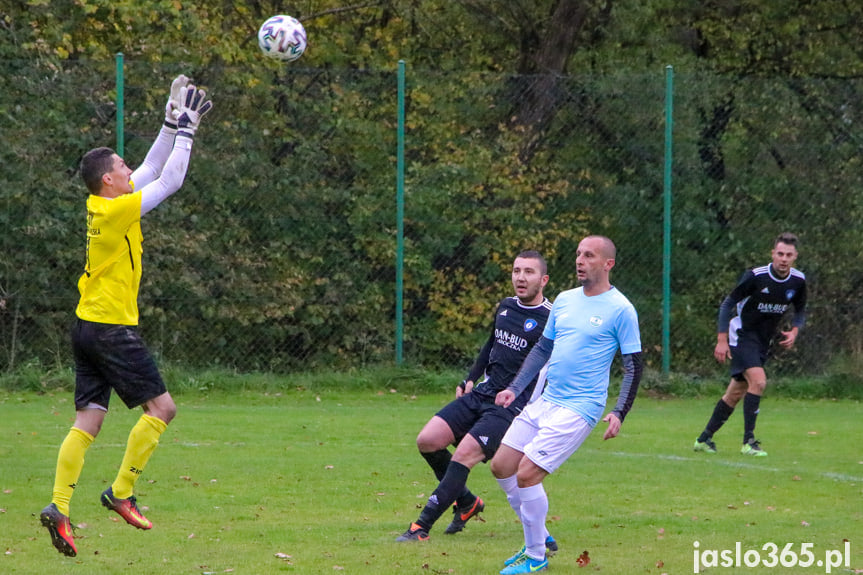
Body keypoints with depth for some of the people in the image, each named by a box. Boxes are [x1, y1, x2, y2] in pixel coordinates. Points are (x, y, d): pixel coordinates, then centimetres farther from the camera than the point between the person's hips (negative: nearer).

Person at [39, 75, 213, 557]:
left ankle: (59, 506, -7)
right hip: (113, 328, -9)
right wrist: (184, 132, -1)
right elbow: (170, 180, -10)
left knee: (88, 421, 3)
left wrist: (173, 126, 20)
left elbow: (153, 169, 21)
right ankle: (122, 492, -4)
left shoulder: (101, 204, 10)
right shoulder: (117, 209, -14)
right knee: (162, 406, -2)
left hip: (88, 327, 9)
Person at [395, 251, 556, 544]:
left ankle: (421, 528, -19)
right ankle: (467, 503, 17)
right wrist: (470, 379, 21)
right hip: (482, 393, 8)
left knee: (464, 455, -22)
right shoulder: (505, 307, 11)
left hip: (513, 407, -8)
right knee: (428, 441, -4)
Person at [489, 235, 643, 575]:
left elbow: (634, 366, -6)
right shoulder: (564, 301, 11)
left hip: (579, 407, -8)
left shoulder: (619, 310, -8)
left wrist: (619, 413, -15)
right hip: (545, 401, 8)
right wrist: (515, 388, 15)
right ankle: (538, 537, 22)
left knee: (527, 474, -16)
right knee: (501, 466, 6)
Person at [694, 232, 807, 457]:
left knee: (736, 392, 10)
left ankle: (704, 439, 22)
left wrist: (794, 331, -7)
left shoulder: (798, 281, -4)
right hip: (742, 336, -6)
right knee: (758, 381, -24)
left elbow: (800, 310, 14)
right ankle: (749, 441, -18)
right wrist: (722, 340, -16)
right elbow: (727, 304, -11)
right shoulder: (755, 277, -20)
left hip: (763, 342, 6)